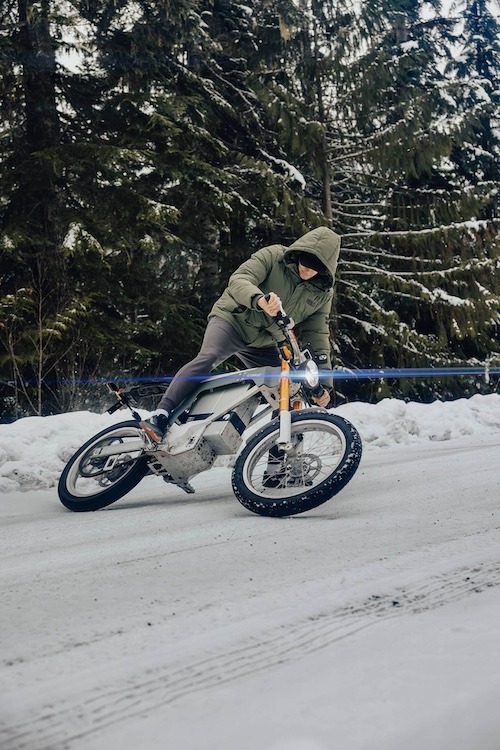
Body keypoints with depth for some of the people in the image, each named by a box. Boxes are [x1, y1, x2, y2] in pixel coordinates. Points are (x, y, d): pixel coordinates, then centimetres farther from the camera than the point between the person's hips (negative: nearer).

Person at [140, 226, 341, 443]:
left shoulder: (323, 292, -1)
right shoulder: (272, 256, -13)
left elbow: (318, 335, 4)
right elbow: (239, 280, -27)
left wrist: (324, 382, -2)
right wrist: (259, 299, -50)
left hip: (264, 344, 5)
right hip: (232, 320, -5)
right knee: (207, 358, -32)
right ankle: (160, 416, -37)